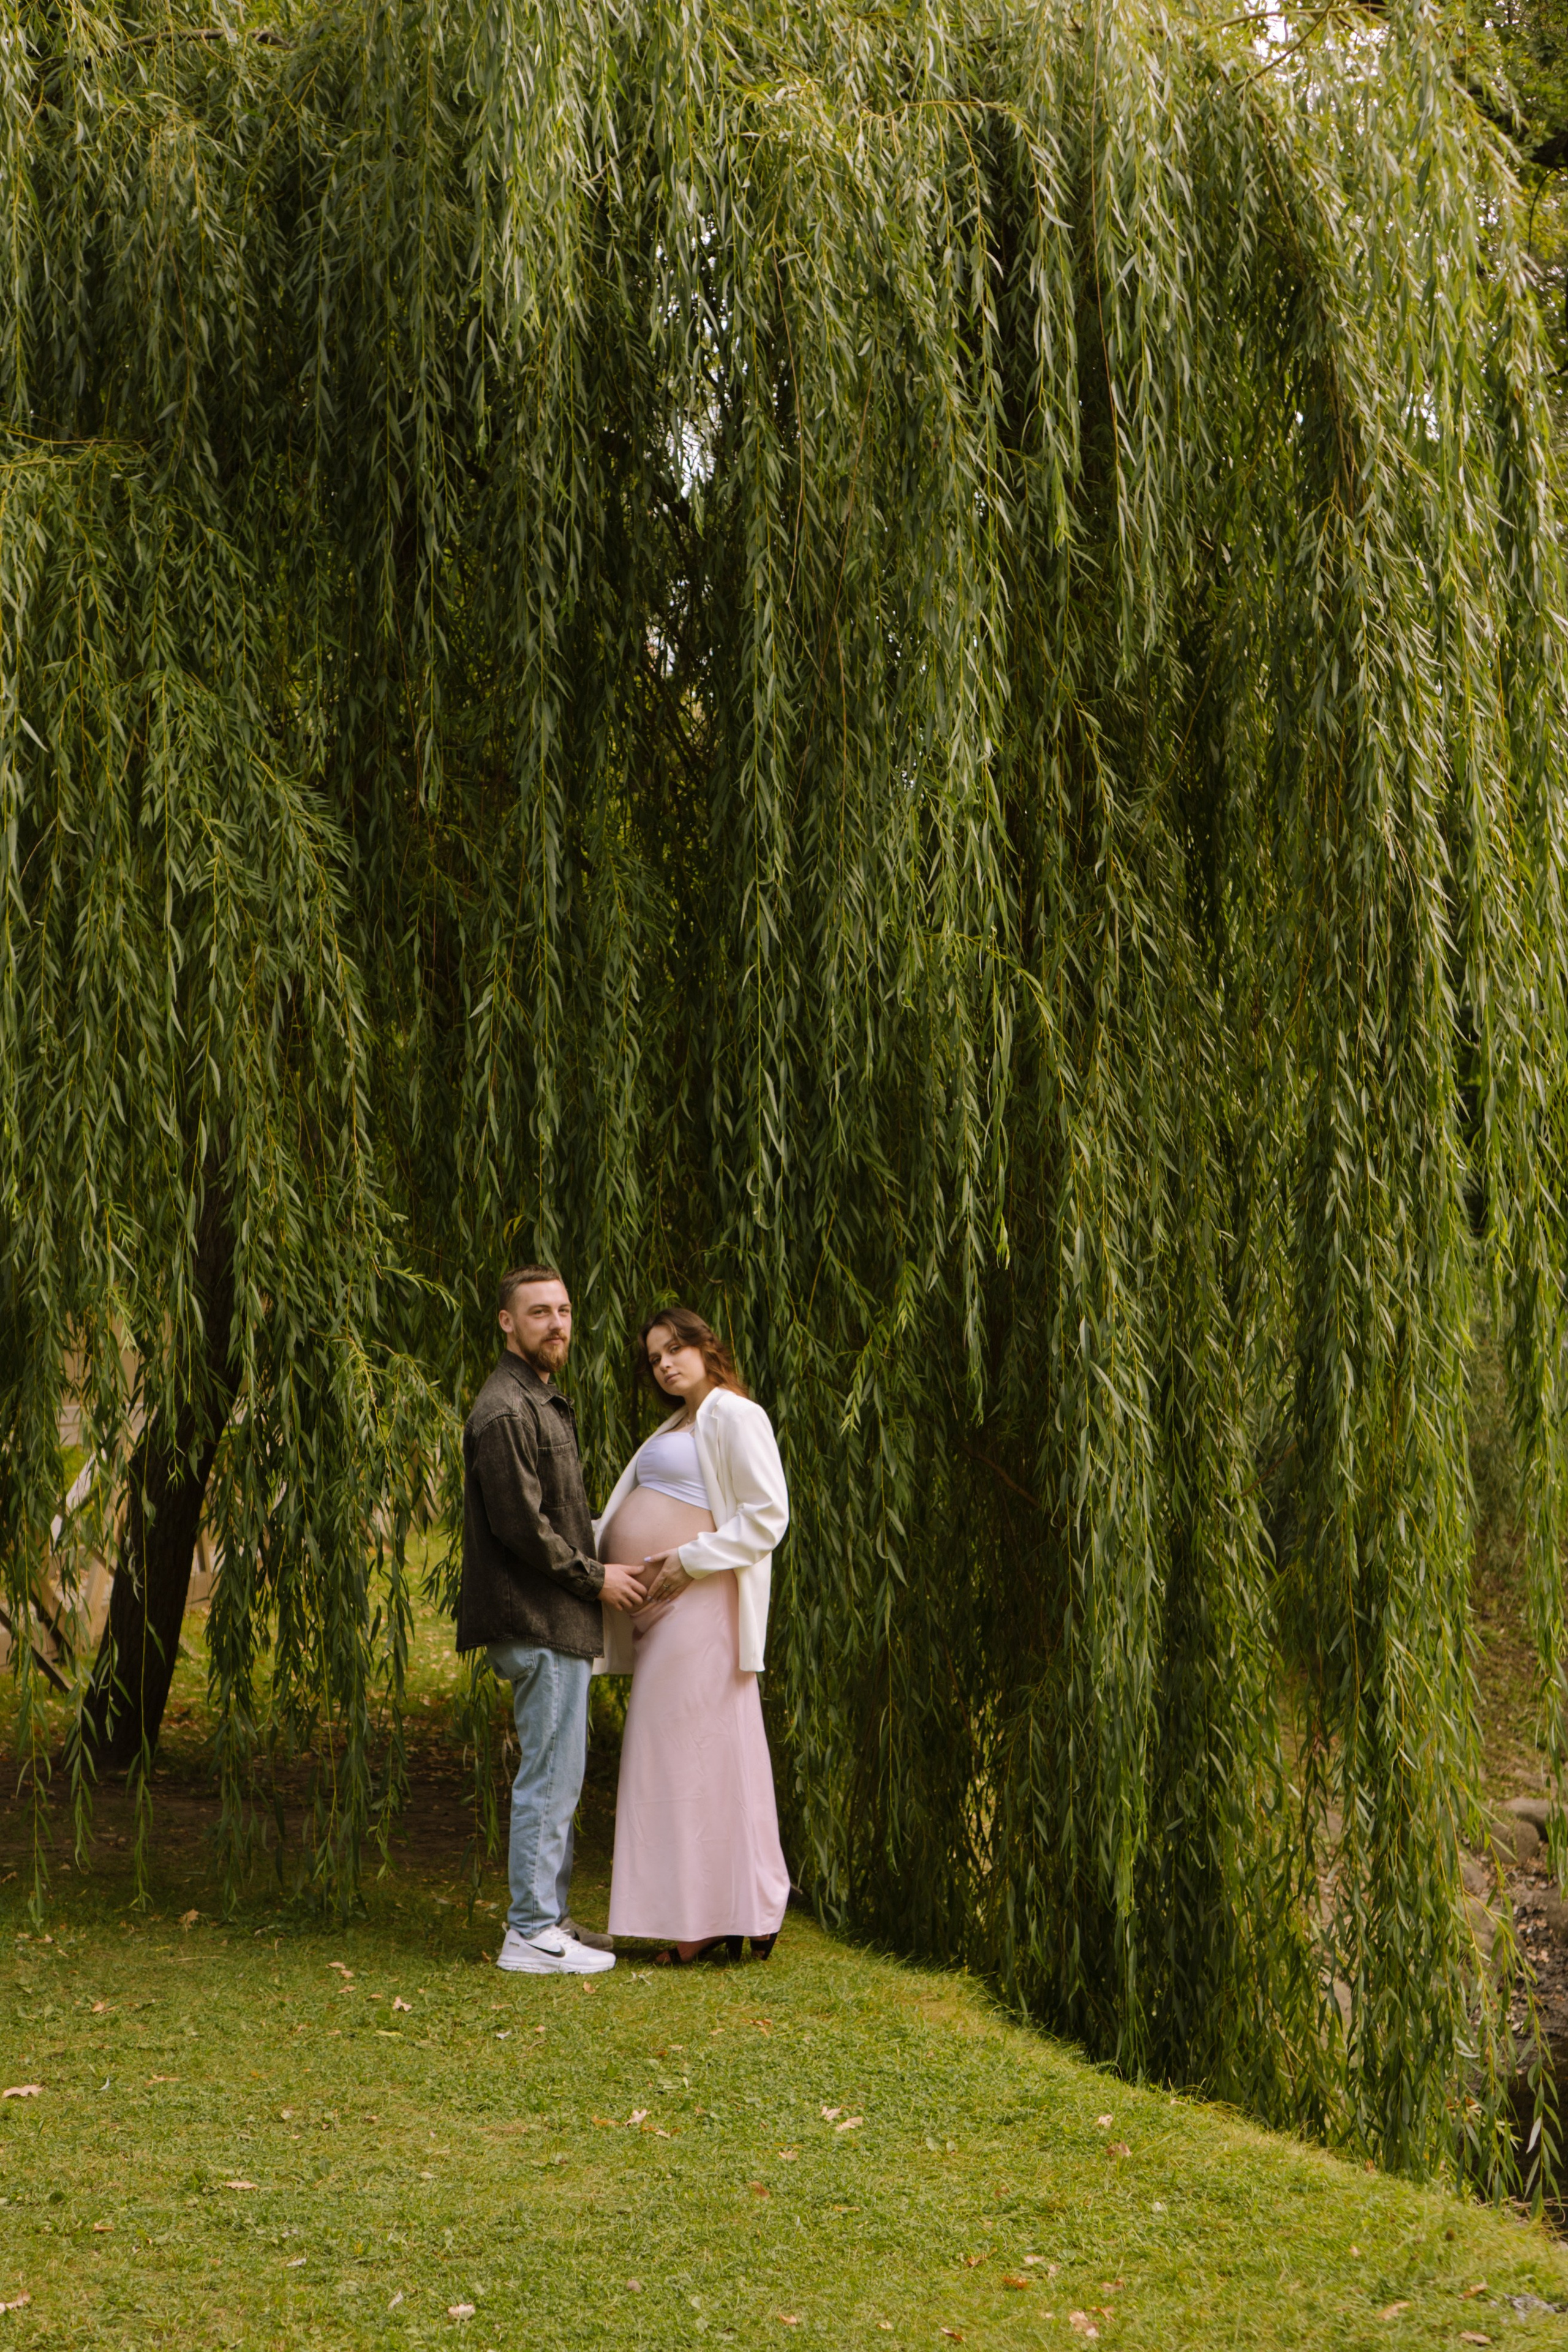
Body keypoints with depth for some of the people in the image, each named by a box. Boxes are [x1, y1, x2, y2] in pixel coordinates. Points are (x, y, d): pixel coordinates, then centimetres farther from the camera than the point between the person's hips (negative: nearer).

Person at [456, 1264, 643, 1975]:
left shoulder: (542, 1402, 18)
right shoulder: (505, 1411, -15)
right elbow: (520, 1525, -21)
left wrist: (597, 1570, 12)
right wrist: (595, 1575, -12)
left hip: (558, 1621, 11)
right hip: (537, 1623, -11)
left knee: (557, 1777, 15)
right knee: (549, 1777, -6)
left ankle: (549, 1919, 23)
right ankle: (532, 1935, -1)